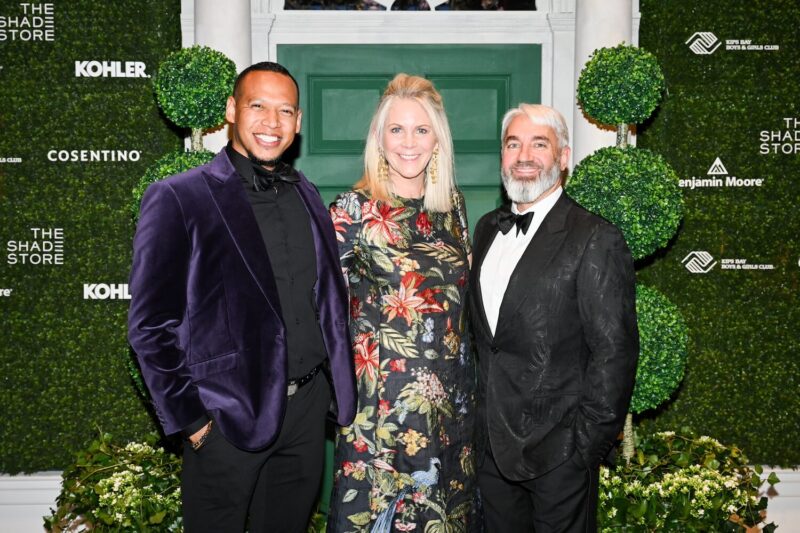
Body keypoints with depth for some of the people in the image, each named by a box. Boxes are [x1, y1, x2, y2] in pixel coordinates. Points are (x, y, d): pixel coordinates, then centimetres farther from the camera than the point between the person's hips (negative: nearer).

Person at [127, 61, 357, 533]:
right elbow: (150, 324, -10)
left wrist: (340, 385, 8)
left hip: (308, 407, 5)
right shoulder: (178, 198, -9)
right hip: (227, 419, -5)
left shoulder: (306, 196, 8)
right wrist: (189, 418, -11)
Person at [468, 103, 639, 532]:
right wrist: (481, 422, 12)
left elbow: (614, 352, -15)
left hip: (558, 452, -6)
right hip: (492, 445, 6)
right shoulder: (488, 228, 9)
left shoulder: (595, 240, -14)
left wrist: (587, 445, -15)